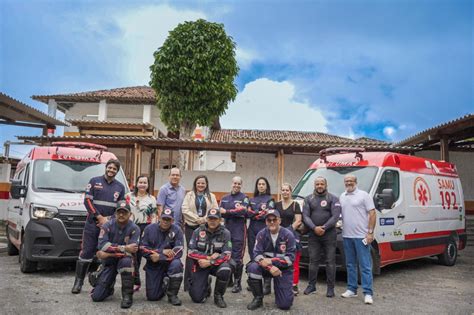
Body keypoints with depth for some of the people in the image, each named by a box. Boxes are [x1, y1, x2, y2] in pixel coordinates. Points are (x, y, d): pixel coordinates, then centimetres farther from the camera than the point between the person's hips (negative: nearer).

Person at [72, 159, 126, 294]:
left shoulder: (120, 187, 12)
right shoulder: (94, 181, 6)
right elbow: (87, 201, -1)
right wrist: (100, 218, -9)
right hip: (92, 223, -2)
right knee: (86, 252, -2)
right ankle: (78, 281, 8)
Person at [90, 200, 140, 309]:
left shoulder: (134, 228, -11)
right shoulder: (107, 225, -7)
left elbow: (132, 250, -22)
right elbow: (102, 245, -21)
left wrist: (109, 253, -22)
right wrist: (124, 248, -26)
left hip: (124, 259, -2)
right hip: (109, 263, 2)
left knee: (126, 261, -39)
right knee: (96, 296, -5)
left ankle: (127, 296, -22)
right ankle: (110, 287, 31)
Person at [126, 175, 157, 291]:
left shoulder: (152, 199, 10)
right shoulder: (129, 196, 10)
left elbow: (153, 217, 7)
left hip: (145, 228, 0)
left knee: (139, 254, -2)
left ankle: (133, 280, 9)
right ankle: (136, 281, 0)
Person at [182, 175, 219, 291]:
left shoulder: (211, 196, 11)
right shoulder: (189, 195, 7)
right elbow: (185, 210, -3)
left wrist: (205, 219, -12)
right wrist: (197, 219, -13)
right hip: (191, 226, -1)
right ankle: (188, 281, 5)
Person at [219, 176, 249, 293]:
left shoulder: (244, 198, 4)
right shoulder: (224, 198, 18)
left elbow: (243, 212, -12)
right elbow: (220, 212, 5)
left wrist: (227, 212, -9)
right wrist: (236, 211, -12)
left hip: (239, 231, -4)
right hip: (227, 229, 5)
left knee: (237, 258, -5)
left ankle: (237, 283, 3)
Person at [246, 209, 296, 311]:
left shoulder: (288, 235, -15)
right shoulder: (261, 234, -9)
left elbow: (290, 258, -17)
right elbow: (257, 254, -14)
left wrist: (271, 261, -28)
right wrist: (270, 267, -31)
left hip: (283, 269, -2)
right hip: (266, 267, 2)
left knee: (285, 304, -12)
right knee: (252, 267, -32)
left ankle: (286, 292, 26)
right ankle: (258, 298, -9)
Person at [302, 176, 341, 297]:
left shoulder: (333, 199, 2)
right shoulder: (308, 199, 10)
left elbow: (335, 216, -8)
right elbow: (306, 216, 1)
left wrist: (324, 228, -15)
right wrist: (314, 228, -14)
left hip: (329, 234, -2)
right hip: (313, 234, 2)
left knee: (330, 261, 1)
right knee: (313, 261, 6)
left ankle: (330, 288, 9)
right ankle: (311, 285, 15)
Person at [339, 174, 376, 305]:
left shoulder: (363, 195, -5)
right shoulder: (342, 197, 13)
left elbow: (372, 214, -8)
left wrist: (370, 232, -13)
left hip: (361, 236, -6)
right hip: (347, 236, 6)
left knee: (365, 265, -3)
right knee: (350, 264, 13)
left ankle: (368, 293, 1)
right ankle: (351, 289, 22)